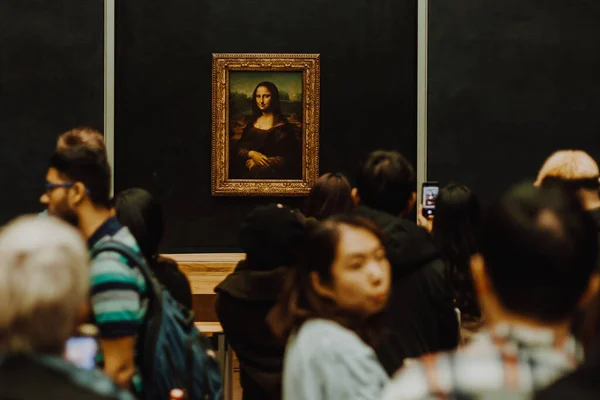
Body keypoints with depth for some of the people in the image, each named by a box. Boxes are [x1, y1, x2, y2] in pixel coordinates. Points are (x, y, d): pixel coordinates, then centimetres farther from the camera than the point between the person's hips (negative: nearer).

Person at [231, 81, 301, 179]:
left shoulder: (282, 126, -2)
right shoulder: (252, 122, 14)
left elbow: (286, 159, -6)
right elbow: (238, 148, 10)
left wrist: (258, 163, -10)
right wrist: (252, 154, -11)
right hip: (246, 171, 5)